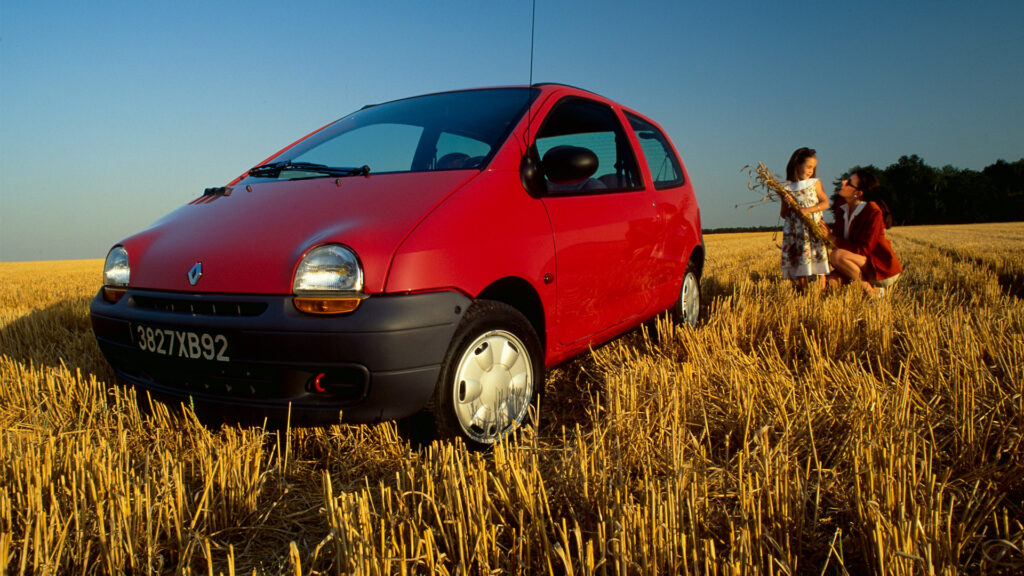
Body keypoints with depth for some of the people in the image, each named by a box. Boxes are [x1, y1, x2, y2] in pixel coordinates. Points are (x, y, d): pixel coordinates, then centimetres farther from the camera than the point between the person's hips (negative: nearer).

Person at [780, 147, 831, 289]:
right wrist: (786, 203, -12)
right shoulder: (788, 188, 8)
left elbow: (825, 203, 1)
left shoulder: (815, 183, 8)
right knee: (799, 263, -1)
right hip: (795, 232, 1)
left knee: (818, 260, -5)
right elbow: (783, 214, 9)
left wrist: (808, 209, -14)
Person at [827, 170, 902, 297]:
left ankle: (871, 291, -13)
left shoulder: (873, 212, -17)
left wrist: (833, 239, -19)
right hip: (862, 269, 8)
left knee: (837, 255, -29)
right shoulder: (842, 211, 5)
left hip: (883, 270, -7)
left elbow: (863, 249, -22)